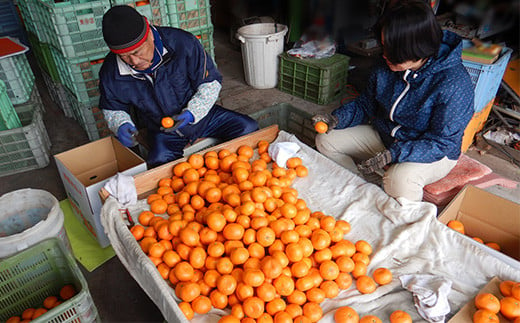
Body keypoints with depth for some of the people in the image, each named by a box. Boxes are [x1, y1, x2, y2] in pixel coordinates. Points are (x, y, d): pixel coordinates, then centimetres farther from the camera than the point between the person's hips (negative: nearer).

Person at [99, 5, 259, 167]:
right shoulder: (110, 72, -13)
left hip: (203, 116, 0)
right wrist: (121, 125, -17)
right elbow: (113, 109, 7)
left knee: (248, 129, -16)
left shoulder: (182, 43, -22)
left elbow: (211, 82, -12)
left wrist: (192, 113, -26)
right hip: (163, 133, 1)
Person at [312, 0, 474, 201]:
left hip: (434, 153, -6)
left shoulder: (454, 83, -26)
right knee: (326, 140, -4)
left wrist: (393, 155, -36)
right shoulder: (385, 67, -9)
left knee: (399, 178, -39)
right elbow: (365, 104, 6)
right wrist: (338, 119, -13)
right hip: (384, 137, 6)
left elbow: (441, 142, -25)